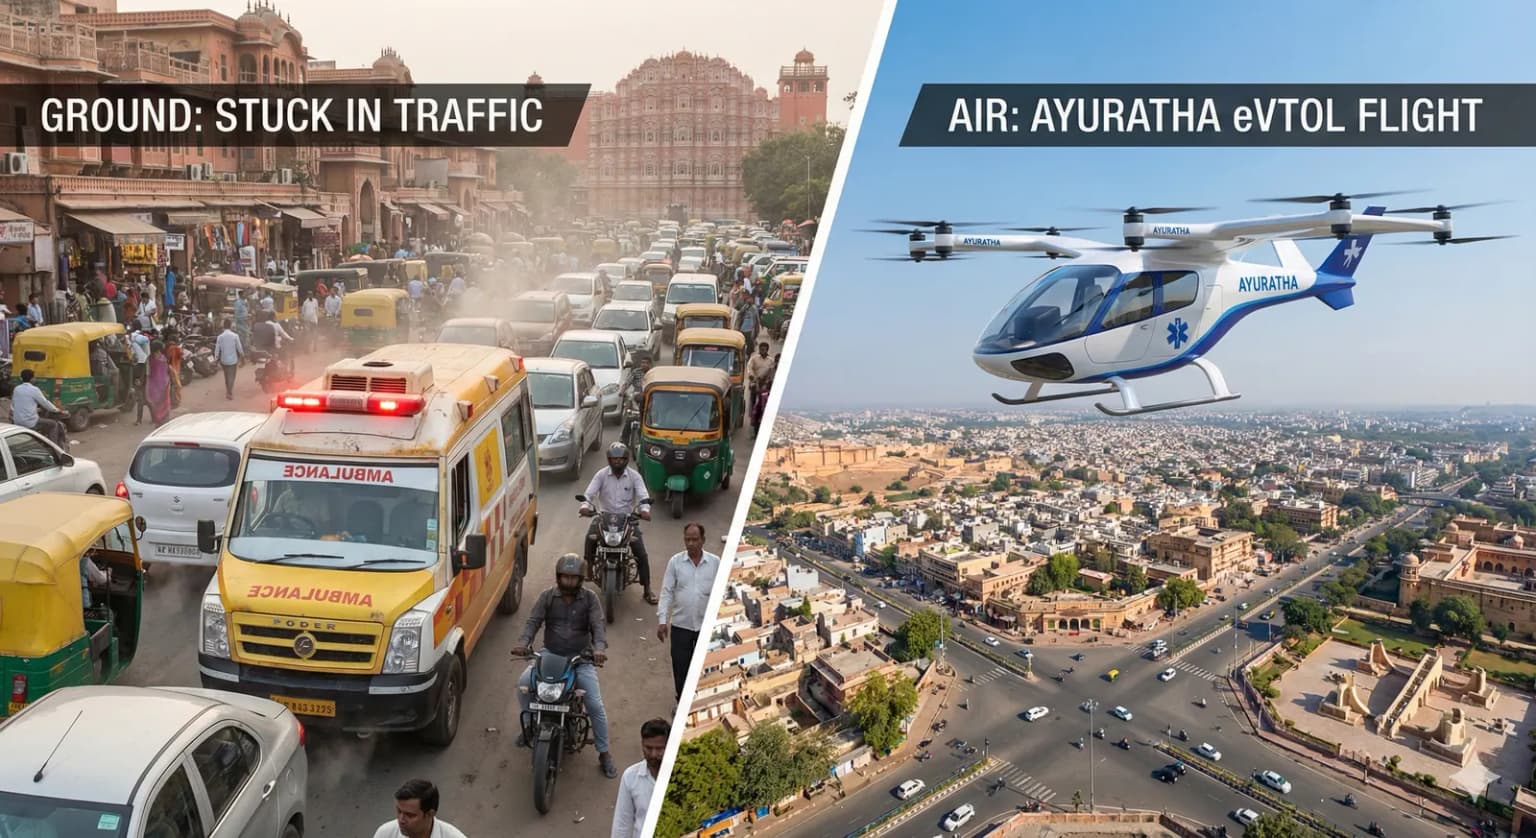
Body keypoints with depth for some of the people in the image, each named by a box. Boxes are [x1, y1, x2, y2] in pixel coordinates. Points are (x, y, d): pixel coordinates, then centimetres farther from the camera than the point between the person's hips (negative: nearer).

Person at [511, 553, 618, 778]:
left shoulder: (589, 598, -4)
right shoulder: (547, 596, -1)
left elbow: (598, 625, -13)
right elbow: (533, 621, -8)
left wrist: (600, 648, -33)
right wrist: (523, 643, -27)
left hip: (581, 658, -2)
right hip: (550, 654, 2)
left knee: (596, 705, -12)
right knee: (524, 684, -20)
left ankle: (604, 754, 4)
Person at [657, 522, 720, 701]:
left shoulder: (715, 563, -3)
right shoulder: (675, 562, -2)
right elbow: (667, 592, -1)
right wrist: (662, 620, -8)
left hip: (707, 625, 0)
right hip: (680, 625, 0)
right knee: (680, 666, 8)